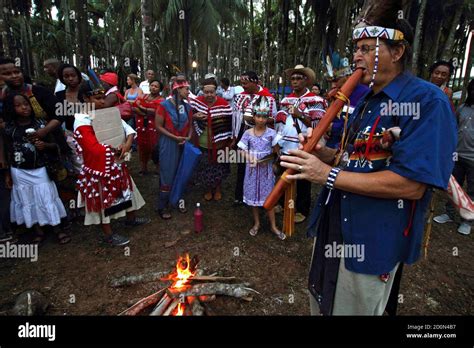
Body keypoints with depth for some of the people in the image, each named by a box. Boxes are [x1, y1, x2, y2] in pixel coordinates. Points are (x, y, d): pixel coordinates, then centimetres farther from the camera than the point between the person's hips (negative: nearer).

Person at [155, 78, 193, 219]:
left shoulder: (187, 106, 5)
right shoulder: (165, 105, -10)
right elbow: (158, 126, -11)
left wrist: (188, 137, -6)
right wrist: (175, 137, -17)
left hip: (184, 144, 5)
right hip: (169, 144, -5)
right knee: (167, 175, 0)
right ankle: (162, 207, 13)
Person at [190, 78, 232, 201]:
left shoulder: (223, 104, -15)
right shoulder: (197, 101, -7)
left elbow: (229, 123, -9)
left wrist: (228, 143, -6)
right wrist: (195, 116, -18)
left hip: (219, 144, -1)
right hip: (203, 143, 2)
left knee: (219, 166, 14)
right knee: (205, 167, 12)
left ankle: (218, 188, 37)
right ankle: (208, 189, 35)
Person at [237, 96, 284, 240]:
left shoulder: (271, 133, -6)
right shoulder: (248, 133, -4)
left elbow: (276, 151, 2)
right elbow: (242, 150, 1)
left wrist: (267, 159, -14)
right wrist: (249, 157, -19)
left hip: (266, 168, -1)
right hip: (253, 168, 1)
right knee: (253, 195, 10)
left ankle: (273, 225, 18)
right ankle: (256, 223, 27)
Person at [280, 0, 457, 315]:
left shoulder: (427, 100, -17)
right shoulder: (366, 102, 11)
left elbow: (411, 185, -26)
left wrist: (329, 175, -24)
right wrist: (319, 151, -4)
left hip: (373, 240, -8)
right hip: (333, 227, 9)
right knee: (321, 305, 26)